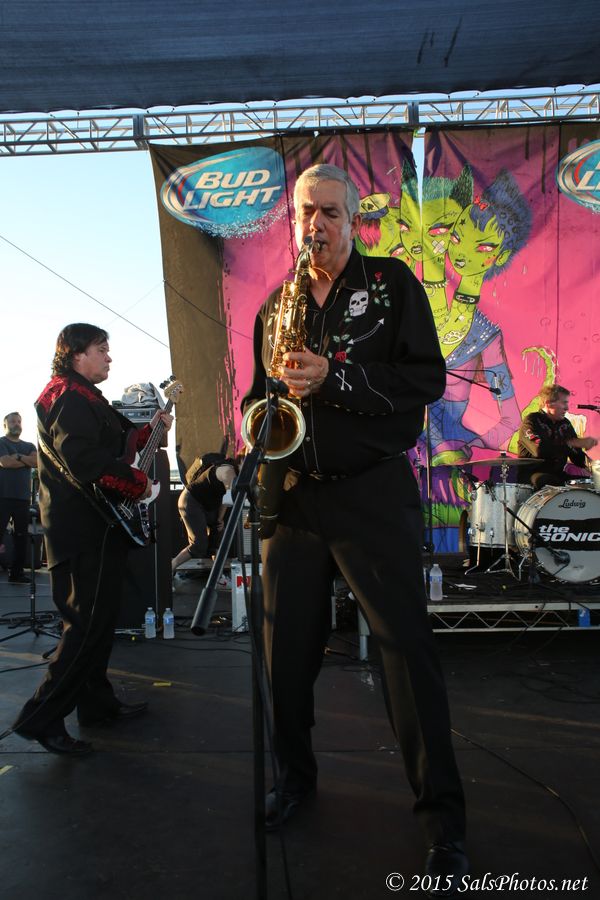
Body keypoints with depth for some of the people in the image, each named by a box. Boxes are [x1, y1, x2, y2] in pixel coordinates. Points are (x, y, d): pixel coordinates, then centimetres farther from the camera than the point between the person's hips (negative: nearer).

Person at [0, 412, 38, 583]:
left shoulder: (29, 446, 17)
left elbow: (38, 462, -2)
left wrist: (18, 457, -11)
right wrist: (28, 460, -3)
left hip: (23, 497, 5)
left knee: (21, 536, 5)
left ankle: (16, 572, 9)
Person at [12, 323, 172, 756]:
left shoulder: (87, 398, 20)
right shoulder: (69, 396, -14)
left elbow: (116, 443, 24)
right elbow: (85, 459, -29)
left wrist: (151, 428, 13)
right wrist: (138, 484, -20)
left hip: (97, 525, 11)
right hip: (84, 528, -11)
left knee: (99, 618, 17)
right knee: (87, 623, -8)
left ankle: (97, 702, 28)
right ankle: (41, 717, 1)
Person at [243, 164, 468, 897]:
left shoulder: (392, 283, 3)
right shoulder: (273, 306, 15)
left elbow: (426, 378, -6)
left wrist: (335, 379, -18)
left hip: (373, 491, -4)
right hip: (293, 493, 4)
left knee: (406, 648, -2)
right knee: (286, 644, 9)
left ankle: (442, 818, 14)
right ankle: (295, 774, 33)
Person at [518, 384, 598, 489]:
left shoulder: (565, 423, 12)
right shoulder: (531, 421, -11)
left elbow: (576, 453, 16)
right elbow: (539, 450, -29)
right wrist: (574, 442, -30)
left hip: (559, 471, 7)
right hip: (535, 472, -7)